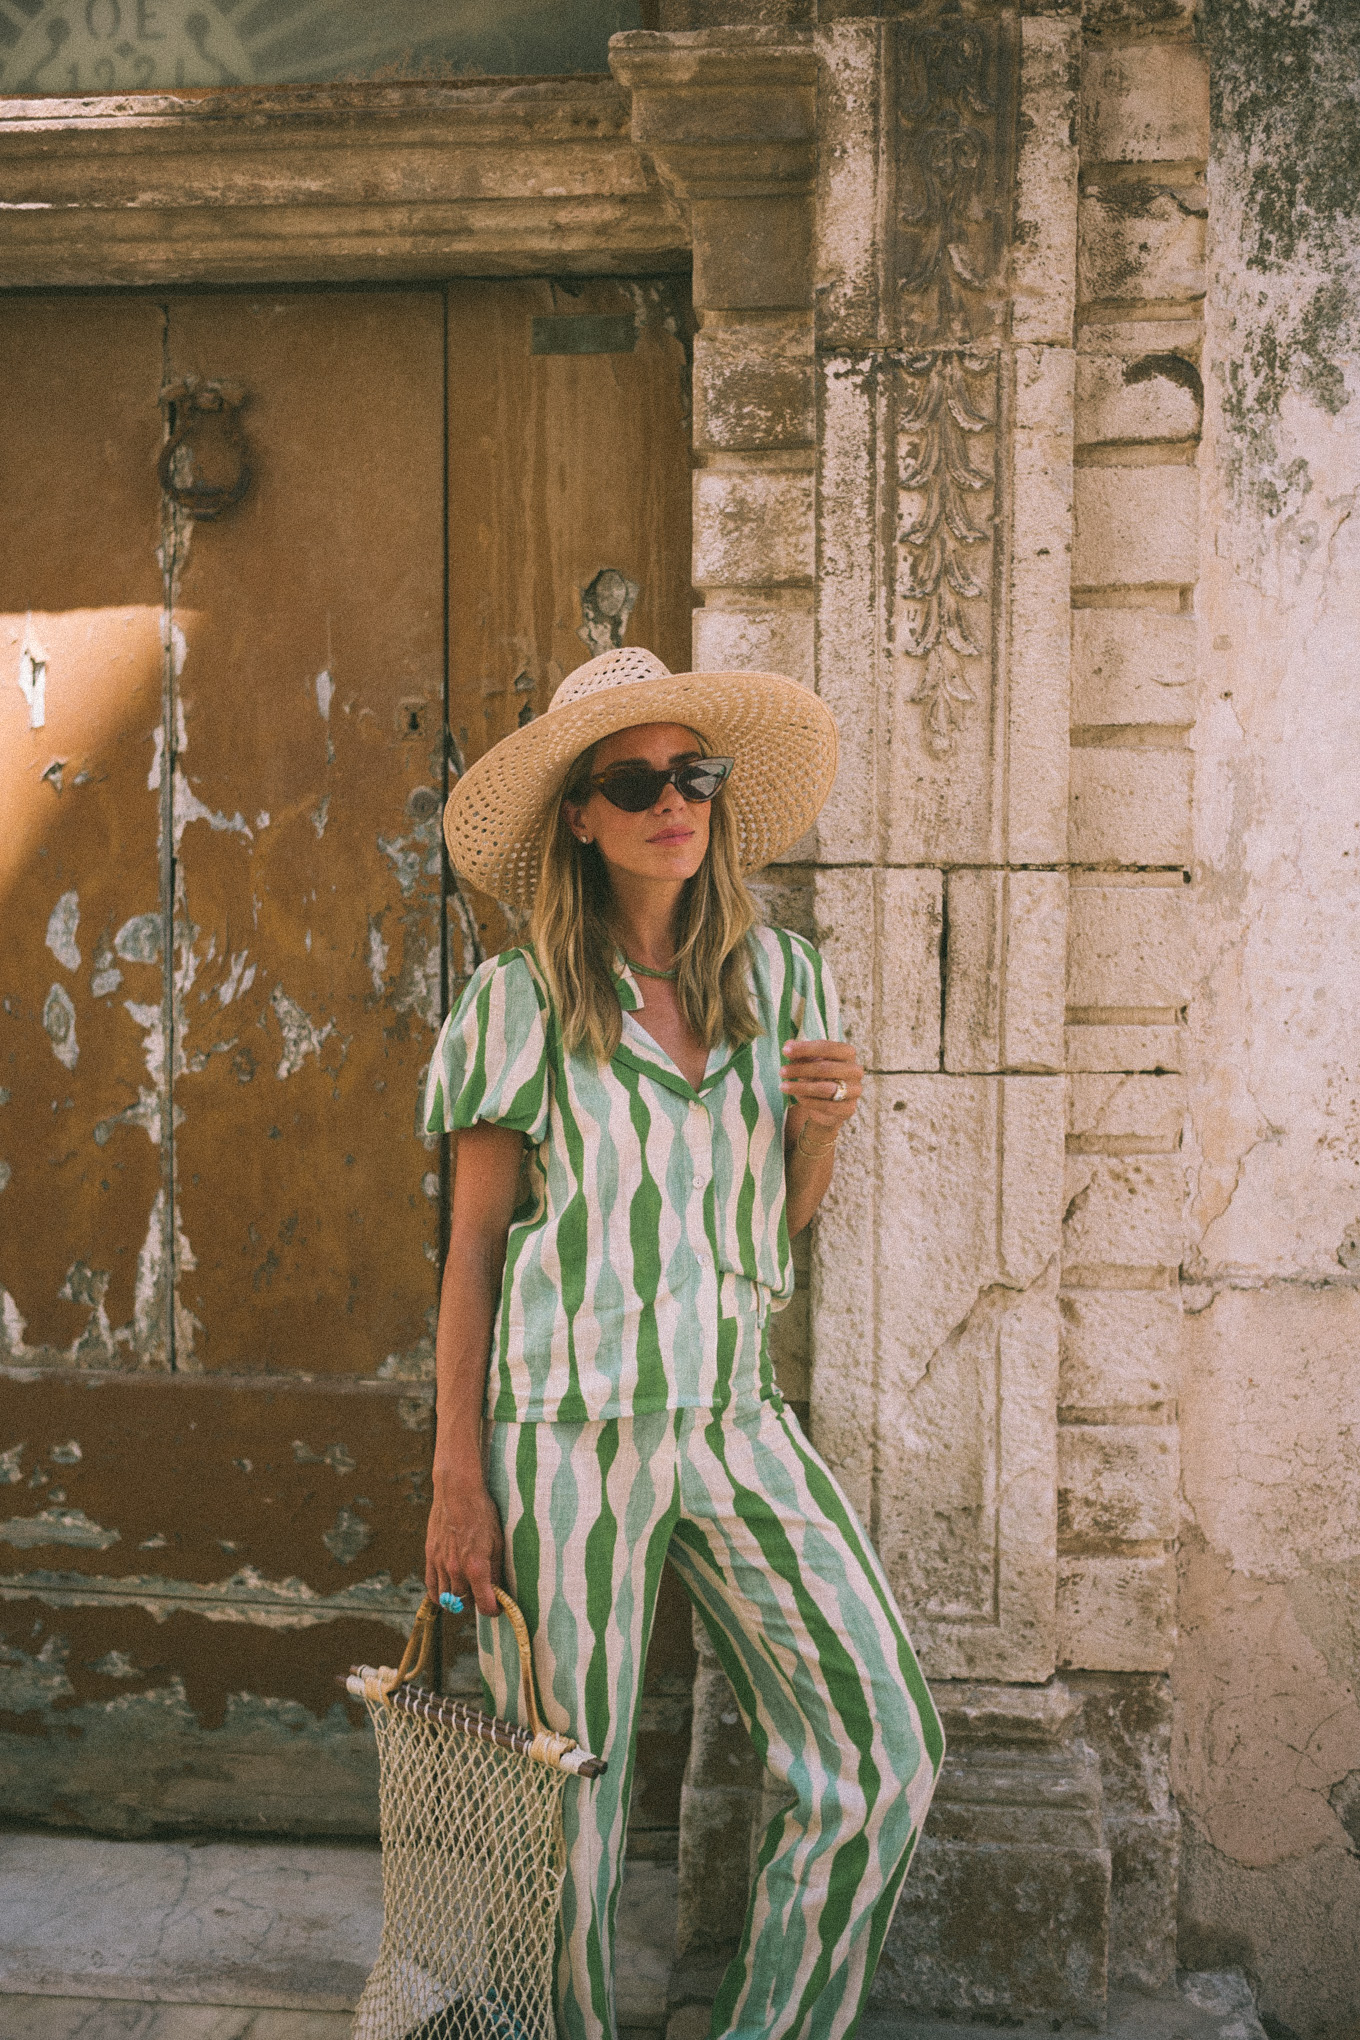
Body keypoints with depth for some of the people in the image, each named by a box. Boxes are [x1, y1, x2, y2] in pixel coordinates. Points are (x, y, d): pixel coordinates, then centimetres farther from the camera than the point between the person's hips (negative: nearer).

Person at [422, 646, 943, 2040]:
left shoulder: (777, 974, 5)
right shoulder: (521, 1003, -6)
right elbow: (472, 1250, -2)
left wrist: (823, 1123, -7)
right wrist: (456, 1483, -4)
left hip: (734, 1423, 4)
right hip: (566, 1435, -3)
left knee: (883, 1758, 0)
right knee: (567, 1801, 7)